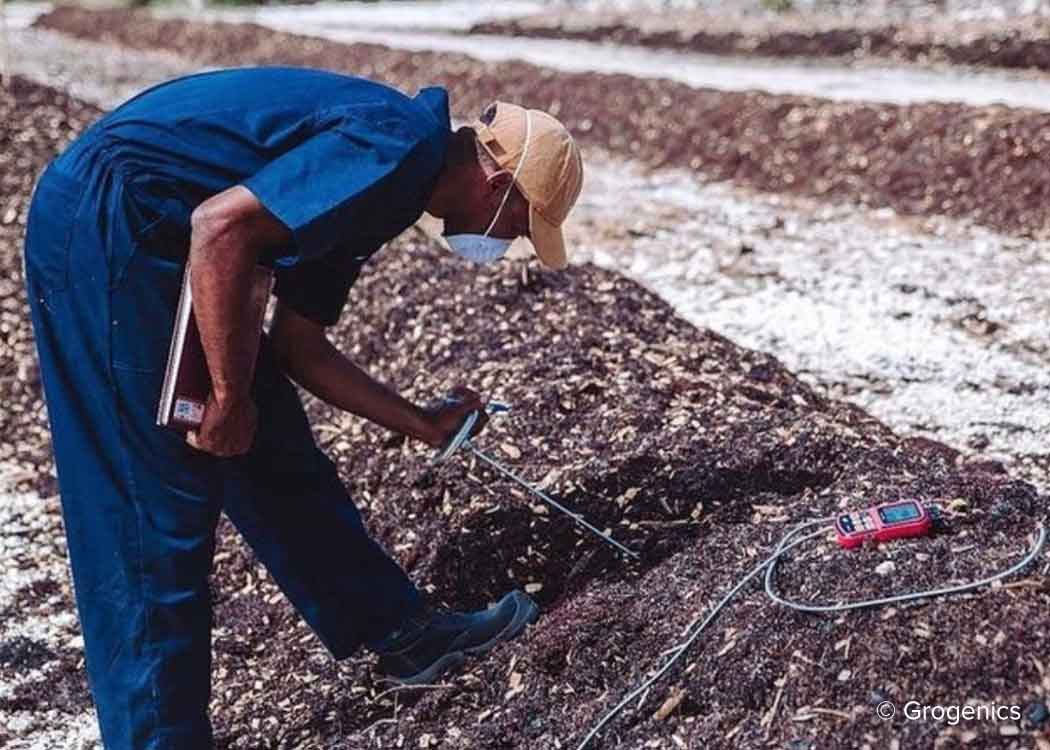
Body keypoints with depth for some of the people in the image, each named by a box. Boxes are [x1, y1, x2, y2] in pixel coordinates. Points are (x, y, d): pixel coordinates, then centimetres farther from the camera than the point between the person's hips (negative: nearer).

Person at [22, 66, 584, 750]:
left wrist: (423, 426, 23)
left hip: (146, 238, 10)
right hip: (103, 227, -10)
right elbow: (222, 226, -26)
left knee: (277, 458, 16)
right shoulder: (399, 150, -16)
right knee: (157, 511, -5)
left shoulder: (364, 189, 16)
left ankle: (402, 631, 29)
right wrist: (229, 399, -18)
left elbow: (299, 348, 18)